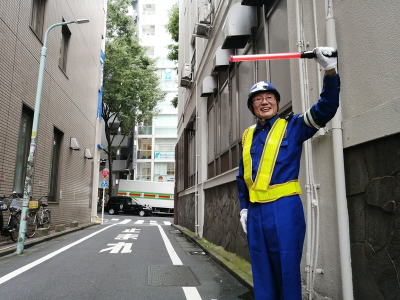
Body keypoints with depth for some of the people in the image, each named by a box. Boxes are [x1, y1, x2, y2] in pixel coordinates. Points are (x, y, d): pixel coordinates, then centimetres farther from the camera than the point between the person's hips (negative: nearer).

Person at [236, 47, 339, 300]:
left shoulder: (292, 126, 2)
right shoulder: (247, 136, 14)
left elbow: (325, 109, -11)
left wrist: (330, 72, -23)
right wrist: (244, 207, 15)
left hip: (284, 208, -4)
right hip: (256, 212, 5)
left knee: (287, 269, 3)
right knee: (262, 272, 14)